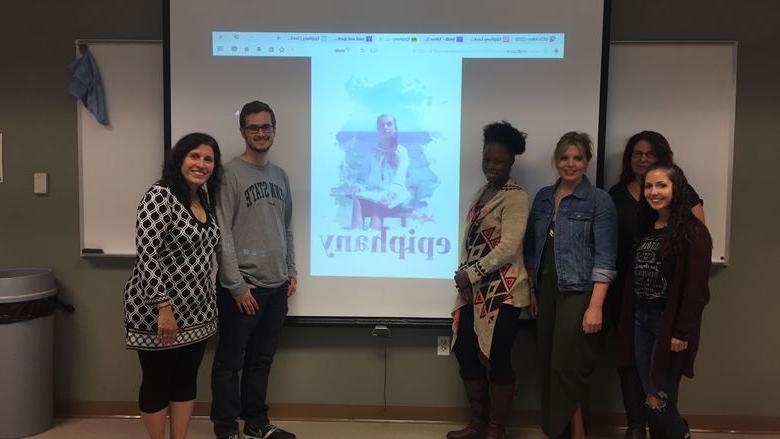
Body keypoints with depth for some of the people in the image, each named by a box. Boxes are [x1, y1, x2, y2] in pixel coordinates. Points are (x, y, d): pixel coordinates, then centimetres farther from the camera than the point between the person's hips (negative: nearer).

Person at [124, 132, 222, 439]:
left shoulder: (205, 199, 9)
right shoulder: (160, 195, -16)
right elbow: (146, 256, -22)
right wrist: (164, 307, -24)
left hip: (196, 309, 8)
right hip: (158, 309, -8)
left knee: (186, 379, 15)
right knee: (157, 382, 8)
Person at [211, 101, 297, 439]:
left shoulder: (280, 176, 13)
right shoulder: (230, 173, -8)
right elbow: (222, 235, -13)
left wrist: (291, 271, 12)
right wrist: (237, 285, -16)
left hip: (276, 286, 6)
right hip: (243, 287, -6)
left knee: (261, 359, 16)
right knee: (230, 362, 5)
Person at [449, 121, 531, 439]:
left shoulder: (516, 197, -10)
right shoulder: (482, 192, 14)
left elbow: (508, 247, -18)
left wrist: (471, 274, -14)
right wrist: (463, 275, 0)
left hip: (503, 291, -8)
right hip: (475, 290, 8)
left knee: (497, 359, 1)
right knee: (465, 352, 12)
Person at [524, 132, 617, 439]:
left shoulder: (599, 201, -6)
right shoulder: (543, 197, 9)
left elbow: (605, 258, -11)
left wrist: (595, 306, -18)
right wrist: (532, 291, 8)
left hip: (578, 292, -5)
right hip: (546, 290, 5)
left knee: (568, 366, -3)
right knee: (548, 364, 10)